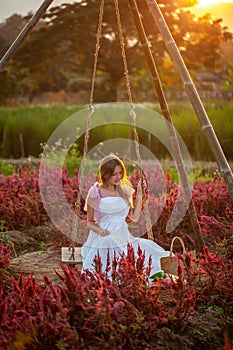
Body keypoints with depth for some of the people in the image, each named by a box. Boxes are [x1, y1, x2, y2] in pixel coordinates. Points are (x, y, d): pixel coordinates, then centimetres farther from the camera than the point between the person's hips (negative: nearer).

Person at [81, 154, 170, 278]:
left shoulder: (124, 191, 9)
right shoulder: (95, 193, -5)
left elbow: (134, 217, 10)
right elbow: (90, 222, 2)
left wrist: (139, 196, 4)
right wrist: (99, 230, -19)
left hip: (124, 238, 5)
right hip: (104, 240, -5)